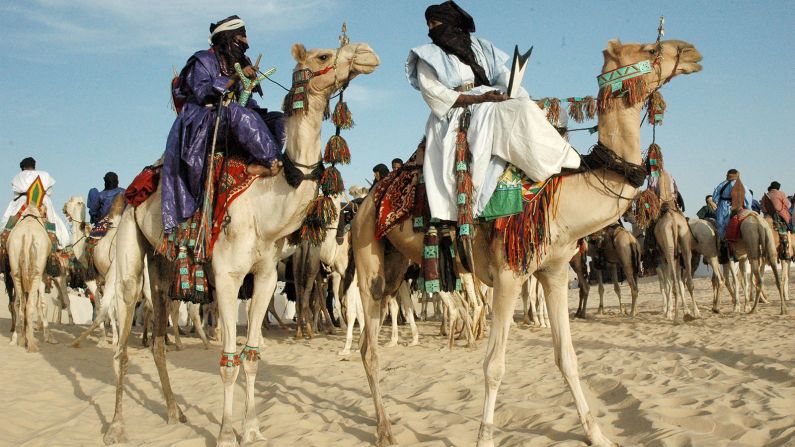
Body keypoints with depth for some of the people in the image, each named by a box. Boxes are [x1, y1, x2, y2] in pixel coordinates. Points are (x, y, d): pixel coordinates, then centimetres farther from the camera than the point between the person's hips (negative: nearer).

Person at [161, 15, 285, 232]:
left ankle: (259, 163, -34)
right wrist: (234, 78, -19)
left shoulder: (237, 64, 20)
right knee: (235, 111, -38)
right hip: (201, 124, -7)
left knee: (277, 120, -8)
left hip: (229, 126, 7)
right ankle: (272, 162, -40)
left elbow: (245, 101, 22)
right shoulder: (202, 60, 1)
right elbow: (202, 93, -16)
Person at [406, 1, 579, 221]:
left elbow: (504, 75, 15)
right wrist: (479, 99, -14)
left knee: (524, 110, -20)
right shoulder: (428, 57, 10)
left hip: (490, 106, 4)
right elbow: (432, 91, -5)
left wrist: (526, 102, -5)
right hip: (454, 116, -4)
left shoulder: (479, 47, 22)